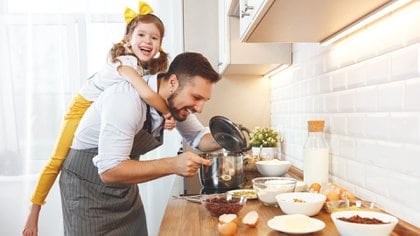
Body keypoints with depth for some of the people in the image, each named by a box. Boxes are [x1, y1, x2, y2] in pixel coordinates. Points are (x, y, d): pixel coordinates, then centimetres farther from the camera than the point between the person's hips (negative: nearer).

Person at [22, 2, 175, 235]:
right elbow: (147, 94, -48)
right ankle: (34, 212, 9)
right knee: (59, 160, -6)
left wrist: (166, 118, -27)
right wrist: (168, 112, -33)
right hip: (85, 109, -7)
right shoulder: (126, 62, -32)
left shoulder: (150, 67, -7)